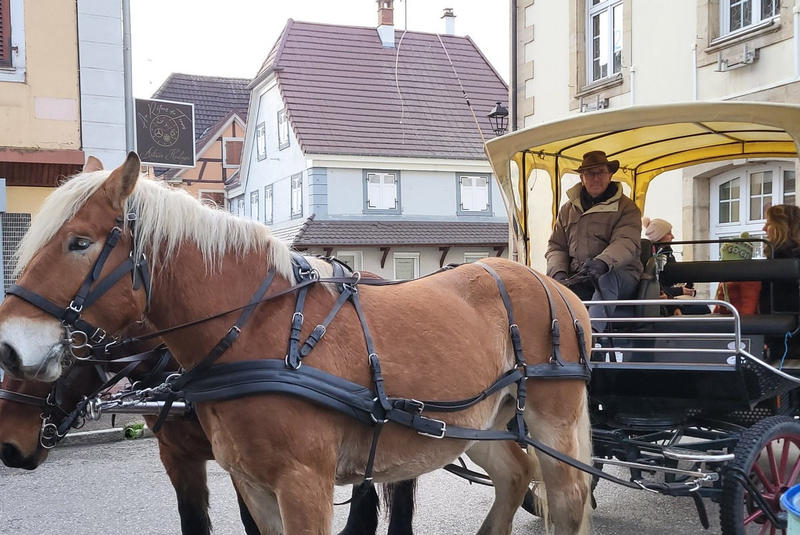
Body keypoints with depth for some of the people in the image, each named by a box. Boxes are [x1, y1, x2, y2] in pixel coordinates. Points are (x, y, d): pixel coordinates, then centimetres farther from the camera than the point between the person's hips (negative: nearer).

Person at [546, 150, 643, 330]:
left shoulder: (626, 207, 7)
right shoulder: (568, 209, 21)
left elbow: (627, 243, -11)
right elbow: (556, 247, 20)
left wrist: (603, 262, -33)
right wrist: (559, 273, -4)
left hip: (620, 276, -3)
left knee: (606, 279, -40)